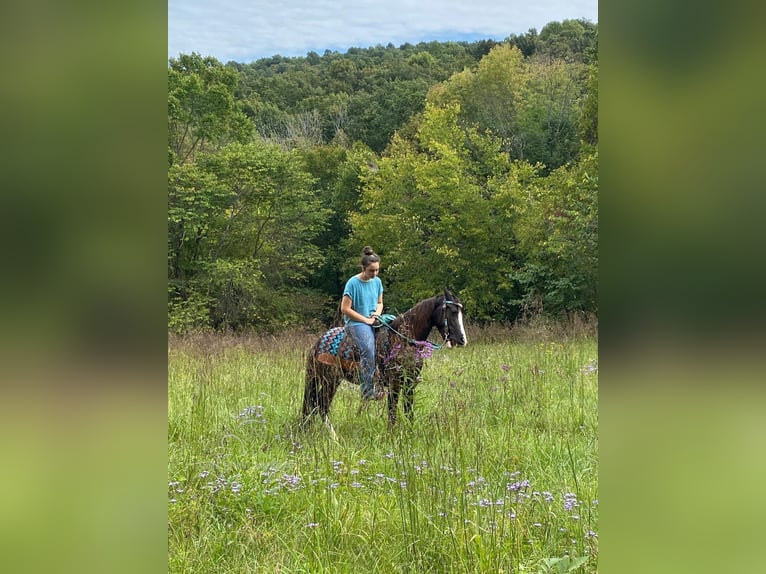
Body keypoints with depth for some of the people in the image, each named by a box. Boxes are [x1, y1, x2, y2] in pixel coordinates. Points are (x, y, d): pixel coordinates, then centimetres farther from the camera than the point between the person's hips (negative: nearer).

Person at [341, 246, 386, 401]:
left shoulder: (377, 282, 9)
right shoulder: (353, 283, -10)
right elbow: (345, 309, -10)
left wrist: (377, 314, -1)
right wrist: (366, 320, -11)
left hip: (374, 321, 7)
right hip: (356, 322, -7)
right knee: (368, 348, -32)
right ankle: (368, 390, -33)